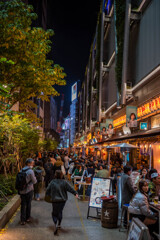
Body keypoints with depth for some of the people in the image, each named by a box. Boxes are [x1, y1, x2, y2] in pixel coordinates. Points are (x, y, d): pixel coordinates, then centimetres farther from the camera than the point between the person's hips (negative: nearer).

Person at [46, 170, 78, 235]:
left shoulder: (52, 182, -7)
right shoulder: (64, 182, -9)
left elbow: (47, 191, 1)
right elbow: (70, 188, -6)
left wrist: (50, 195, 19)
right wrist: (75, 193, 6)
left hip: (55, 200, -1)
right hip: (62, 200, 1)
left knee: (54, 213, 9)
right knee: (60, 212, 21)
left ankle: (55, 224, -13)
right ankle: (59, 224, 31)